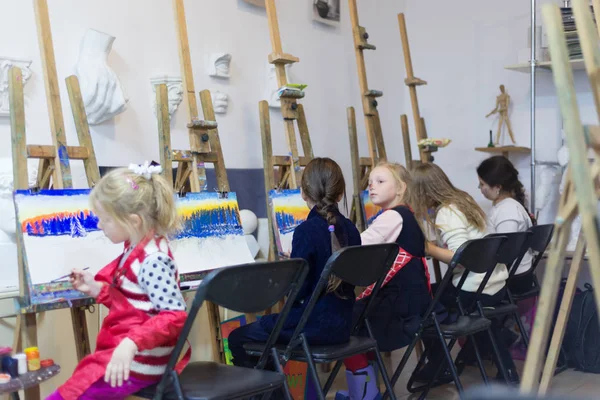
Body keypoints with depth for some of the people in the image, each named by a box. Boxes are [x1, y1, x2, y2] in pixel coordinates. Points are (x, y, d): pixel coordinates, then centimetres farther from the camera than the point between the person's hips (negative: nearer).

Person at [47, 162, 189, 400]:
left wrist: (132, 343, -38)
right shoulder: (138, 250, 8)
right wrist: (96, 289, 9)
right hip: (125, 353, 11)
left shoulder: (153, 261, -24)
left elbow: (175, 316, -29)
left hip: (140, 361, -11)